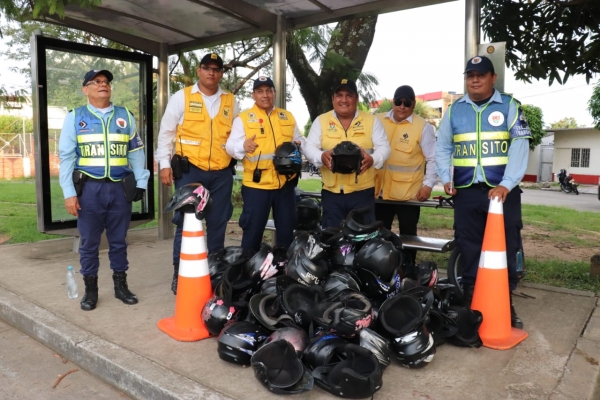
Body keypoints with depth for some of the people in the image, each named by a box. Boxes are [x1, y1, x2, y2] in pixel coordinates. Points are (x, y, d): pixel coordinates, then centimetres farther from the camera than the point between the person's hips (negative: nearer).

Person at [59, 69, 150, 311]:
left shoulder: (125, 116, 10)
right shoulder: (75, 117, 4)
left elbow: (136, 152, 9)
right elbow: (67, 157, 1)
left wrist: (141, 182, 1)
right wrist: (69, 193, -5)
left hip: (120, 187, 2)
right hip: (90, 188, -1)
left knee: (119, 240, 10)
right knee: (89, 242, 6)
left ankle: (121, 285, 23)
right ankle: (90, 289, 20)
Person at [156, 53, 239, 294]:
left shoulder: (231, 102, 11)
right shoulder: (182, 97, 2)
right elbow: (166, 132, 3)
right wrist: (164, 164, -3)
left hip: (222, 173, 3)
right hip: (189, 171, -3)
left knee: (218, 225, 10)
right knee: (186, 223, 1)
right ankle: (179, 274, 14)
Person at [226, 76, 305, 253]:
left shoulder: (287, 117, 13)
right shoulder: (243, 118, 0)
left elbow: (299, 139, 21)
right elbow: (230, 146, -8)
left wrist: (299, 144, -3)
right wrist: (243, 146, -30)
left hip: (286, 183, 4)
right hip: (256, 185, -4)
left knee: (286, 230, 13)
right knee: (253, 230, 4)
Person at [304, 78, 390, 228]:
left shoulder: (371, 120, 5)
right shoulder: (321, 120, 6)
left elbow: (383, 147, 1)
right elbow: (309, 147, 1)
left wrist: (372, 159, -23)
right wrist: (322, 157, -23)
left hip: (362, 192, 0)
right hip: (331, 192, 1)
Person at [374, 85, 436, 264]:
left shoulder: (423, 127, -5)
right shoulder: (378, 121, 4)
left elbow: (433, 159, -4)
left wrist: (428, 184, -11)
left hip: (409, 193, -3)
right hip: (381, 191, 3)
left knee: (407, 235, 10)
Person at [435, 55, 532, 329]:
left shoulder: (510, 106, 4)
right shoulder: (454, 110, 11)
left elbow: (520, 146, -6)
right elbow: (443, 148, 13)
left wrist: (506, 184, -19)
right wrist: (445, 178, -4)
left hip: (503, 191, -1)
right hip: (466, 192, 2)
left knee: (506, 250, 6)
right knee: (469, 251, 8)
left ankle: (505, 305, 22)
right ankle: (470, 304, 21)